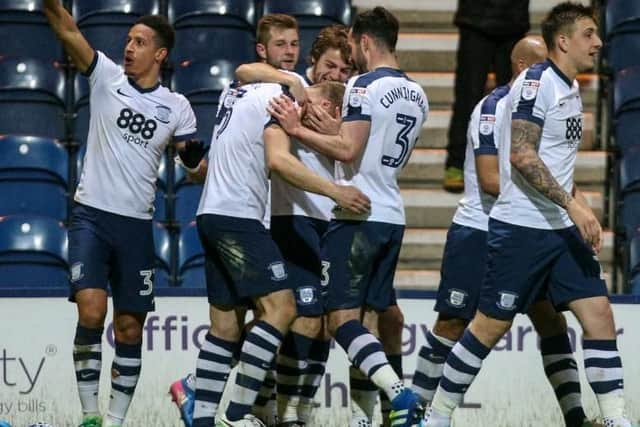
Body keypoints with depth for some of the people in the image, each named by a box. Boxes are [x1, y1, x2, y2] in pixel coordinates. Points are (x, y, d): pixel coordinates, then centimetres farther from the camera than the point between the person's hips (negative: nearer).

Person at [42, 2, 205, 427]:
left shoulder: (176, 107, 6)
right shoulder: (108, 77, 2)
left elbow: (199, 165, 10)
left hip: (137, 224, 2)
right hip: (91, 215, -2)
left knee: (130, 329, 4)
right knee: (91, 312, -18)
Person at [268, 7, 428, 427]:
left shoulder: (364, 85, -11)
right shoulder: (416, 95, 14)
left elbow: (348, 150, -19)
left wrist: (298, 129, -11)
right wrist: (328, 124, 28)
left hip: (357, 215, -8)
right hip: (393, 216, 8)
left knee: (343, 315, -8)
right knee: (367, 317, 11)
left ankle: (397, 390, -25)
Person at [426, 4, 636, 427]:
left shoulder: (570, 88, 15)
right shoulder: (537, 82, -13)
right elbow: (521, 156, -22)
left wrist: (580, 207, 17)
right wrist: (573, 205, -23)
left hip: (563, 229, 8)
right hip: (522, 228, -8)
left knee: (598, 313, -2)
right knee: (491, 325, -2)